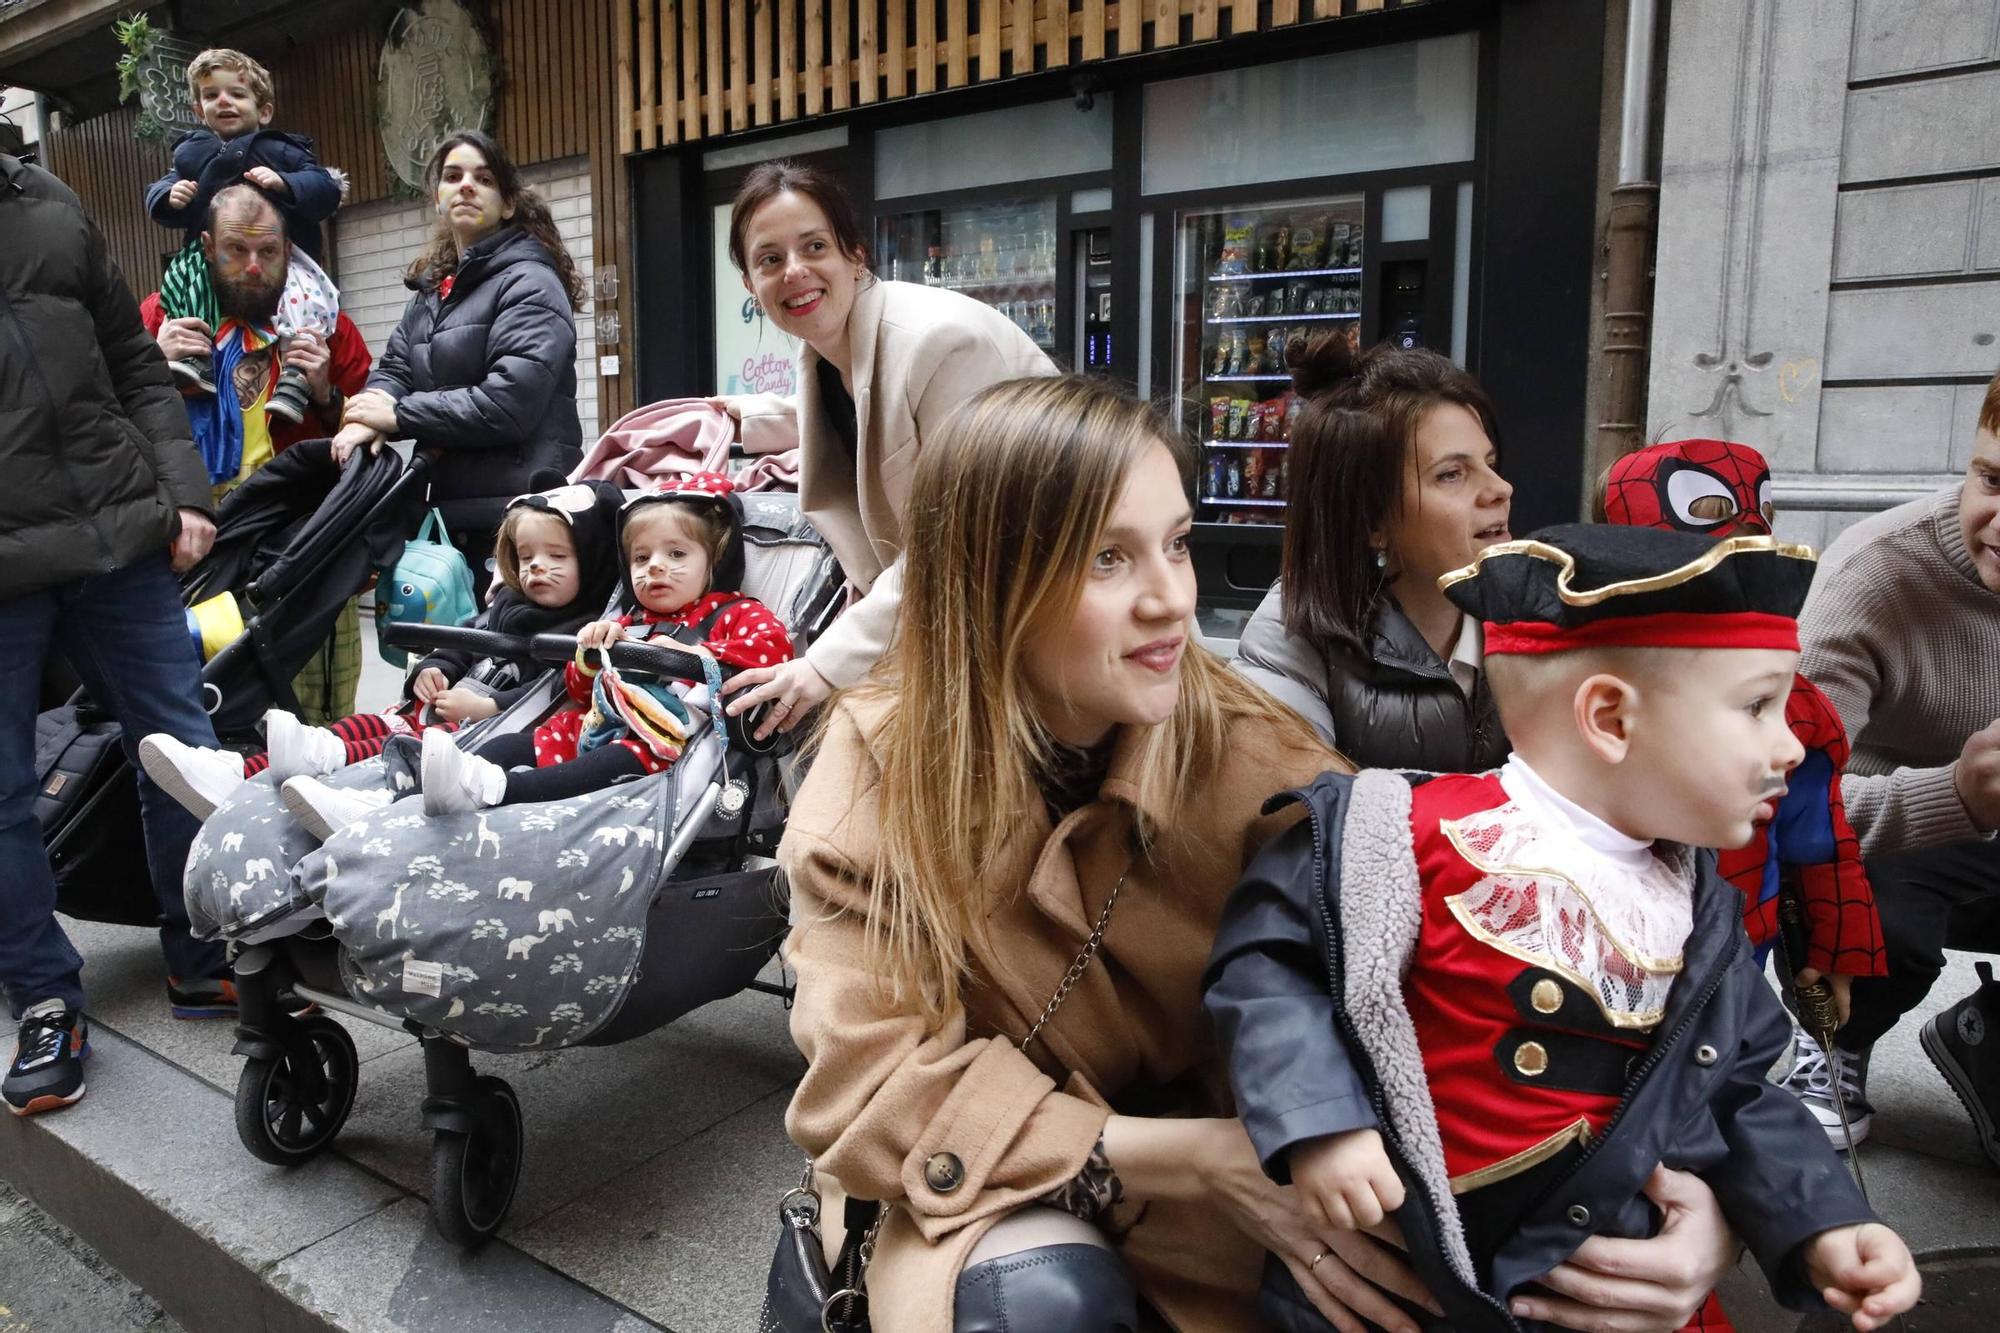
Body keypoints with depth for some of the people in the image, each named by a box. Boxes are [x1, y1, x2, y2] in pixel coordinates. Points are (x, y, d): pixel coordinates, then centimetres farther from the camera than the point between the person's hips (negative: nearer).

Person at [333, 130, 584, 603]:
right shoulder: (435, 286, 21)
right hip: (452, 511, 9)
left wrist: (398, 415, -12)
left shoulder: (529, 284, -8)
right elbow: (395, 366, 11)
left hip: (518, 516, -8)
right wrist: (368, 415, -12)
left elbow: (509, 402, -20)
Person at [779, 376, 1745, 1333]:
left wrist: (1678, 1193, -36)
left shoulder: (1243, 753, -18)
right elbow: (870, 1084, -22)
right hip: (991, 1191, -2)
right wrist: (1198, 1159, -31)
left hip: (1211, 1140, 2)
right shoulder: (874, 777, -19)